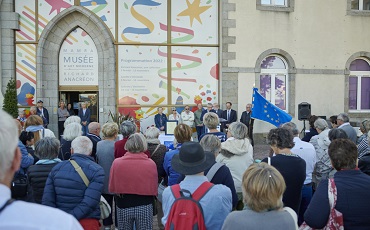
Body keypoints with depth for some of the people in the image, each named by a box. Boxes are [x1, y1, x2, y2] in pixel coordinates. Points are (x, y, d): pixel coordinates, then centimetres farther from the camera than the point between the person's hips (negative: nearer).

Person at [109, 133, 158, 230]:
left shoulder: (117, 162, -12)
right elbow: (154, 190, -7)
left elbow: (111, 188, -4)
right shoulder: (151, 164, -13)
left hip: (123, 207, 1)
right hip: (145, 207, -1)